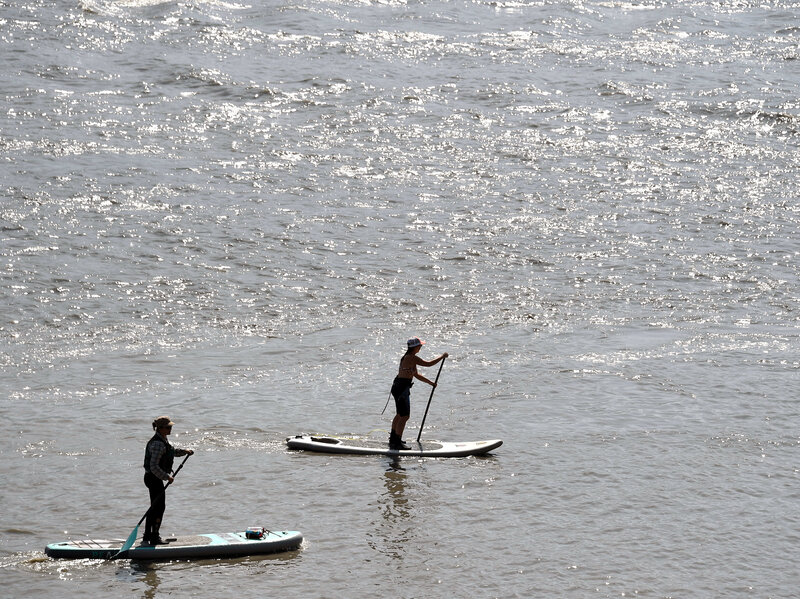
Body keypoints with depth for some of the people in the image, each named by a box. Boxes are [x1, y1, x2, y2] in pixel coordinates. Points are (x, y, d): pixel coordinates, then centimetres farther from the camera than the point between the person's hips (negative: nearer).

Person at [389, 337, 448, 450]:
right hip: (402, 388, -10)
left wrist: (430, 383, 23)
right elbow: (428, 364, -17)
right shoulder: (412, 358, -16)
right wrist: (442, 357, -5)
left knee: (400, 415, 22)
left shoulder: (408, 357, 16)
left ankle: (393, 440, 32)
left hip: (397, 387, 10)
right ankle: (397, 443, -2)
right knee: (404, 416, -5)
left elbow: (416, 375, 23)